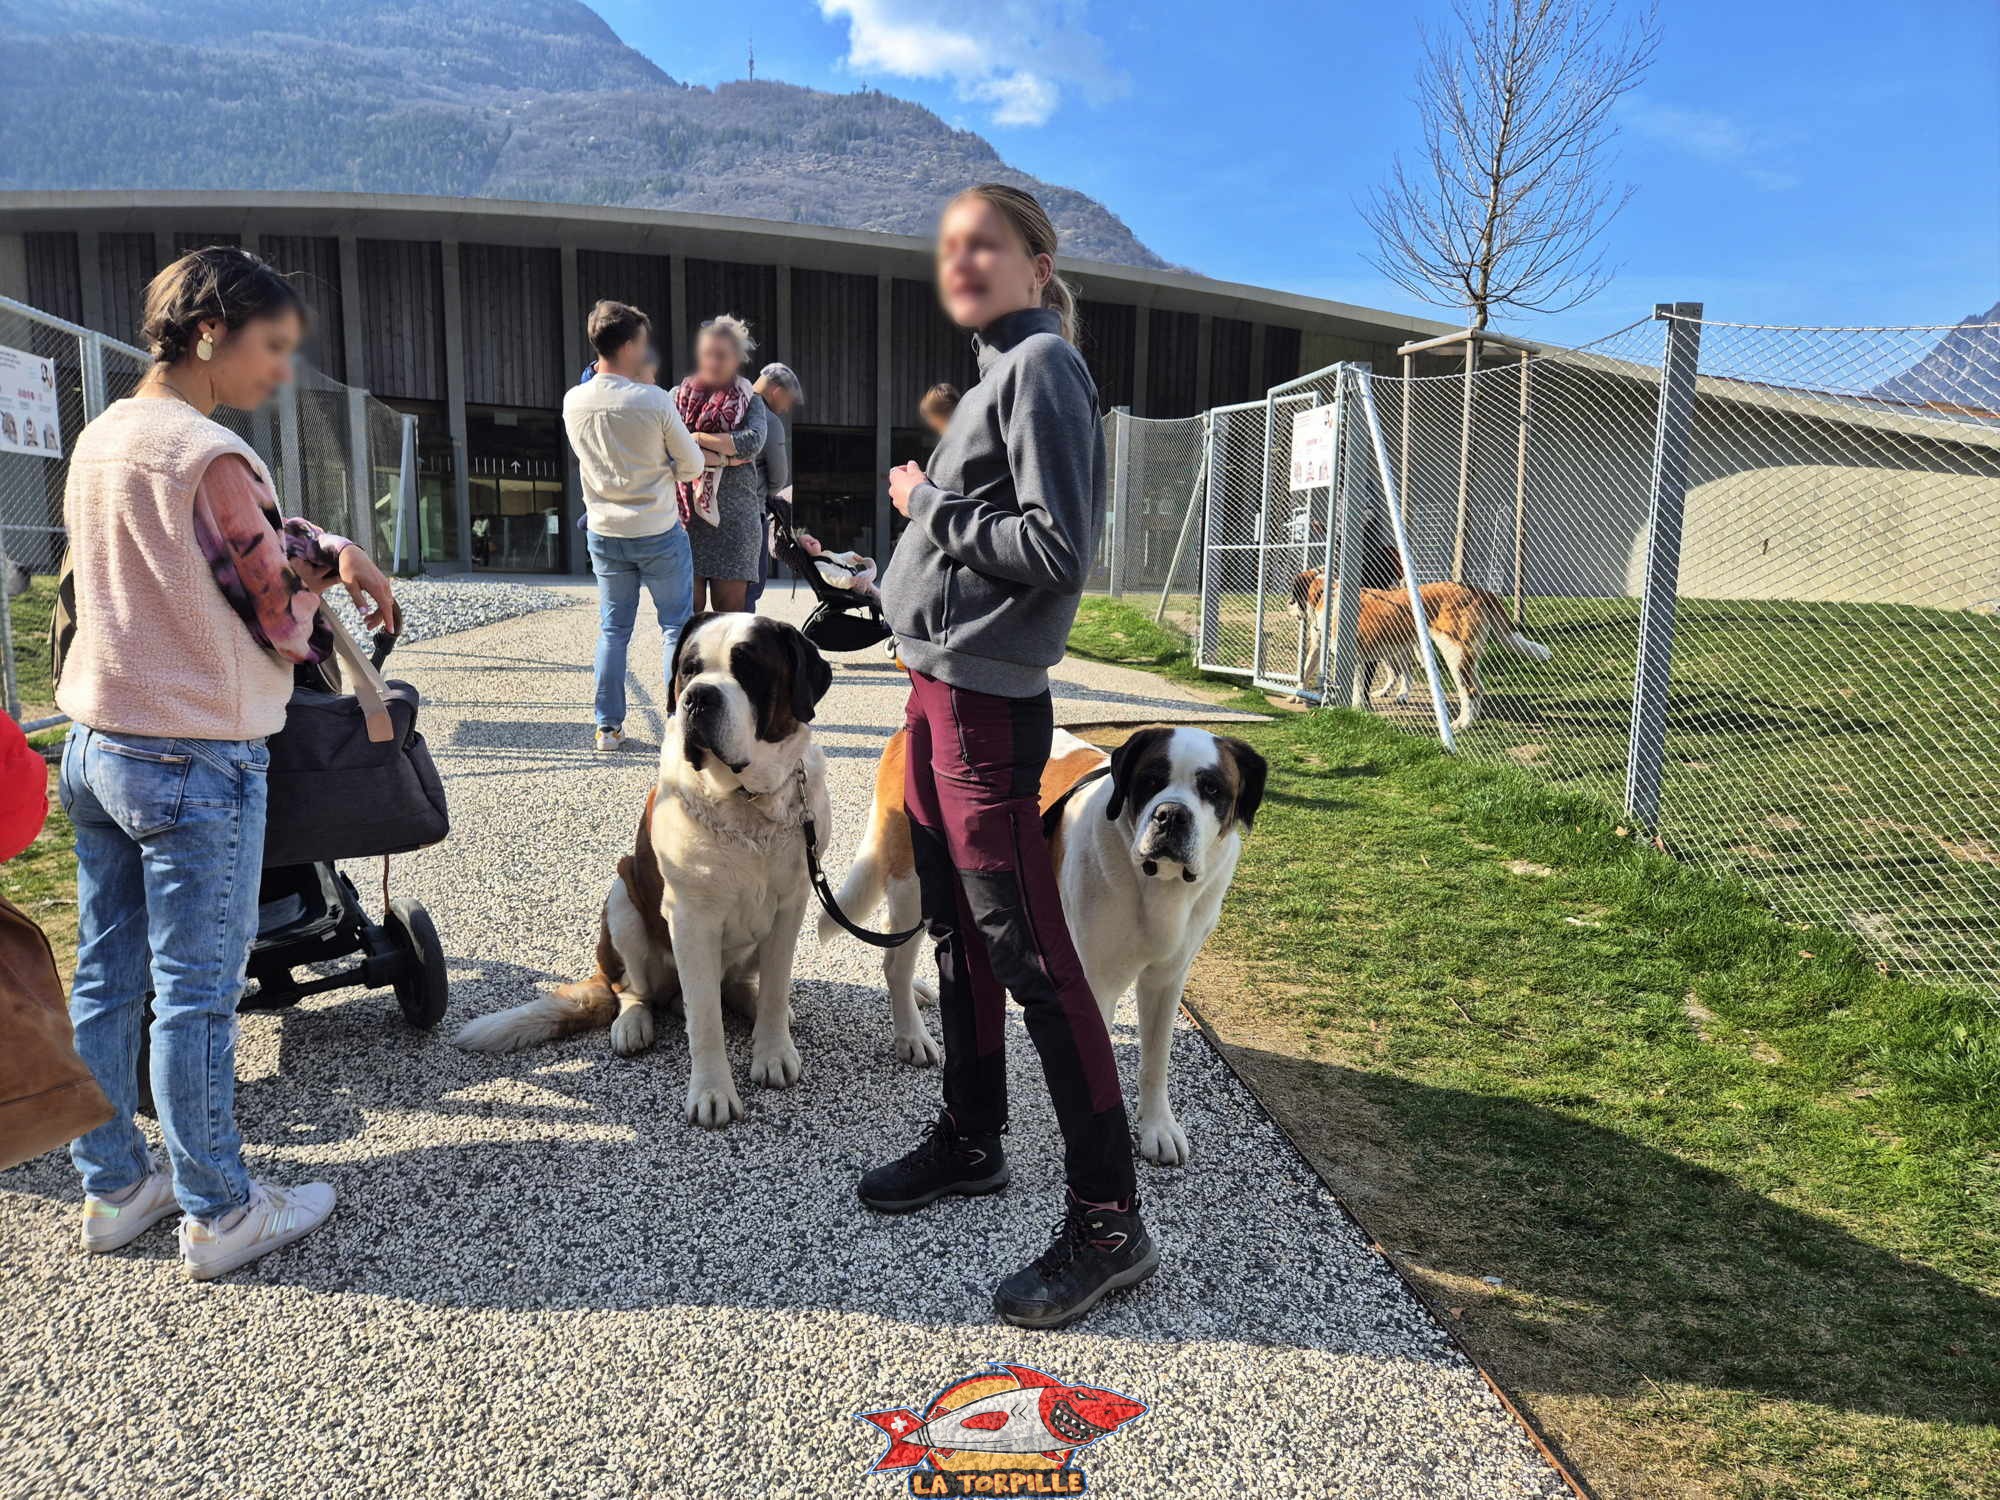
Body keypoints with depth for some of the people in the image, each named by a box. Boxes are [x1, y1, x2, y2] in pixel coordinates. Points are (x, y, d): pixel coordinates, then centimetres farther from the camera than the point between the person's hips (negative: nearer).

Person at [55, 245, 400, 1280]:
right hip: (194, 763, -9)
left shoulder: (99, 437, 9)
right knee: (195, 997, 2)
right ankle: (219, 1215, 16)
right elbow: (282, 621, -13)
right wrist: (324, 574, 7)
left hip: (93, 745, 9)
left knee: (104, 980, 15)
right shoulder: (212, 459, -18)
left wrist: (321, 553, 3)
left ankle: (112, 1189, 29)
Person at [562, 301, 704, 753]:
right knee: (677, 625, 9)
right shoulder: (654, 400, -17)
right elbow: (691, 466, -9)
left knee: (613, 628, 14)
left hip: (604, 532, 4)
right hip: (659, 532, -4)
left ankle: (608, 725, 15)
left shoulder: (574, 402, -3)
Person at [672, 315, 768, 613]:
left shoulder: (750, 402, 11)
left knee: (730, 614, 0)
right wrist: (725, 454, -11)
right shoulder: (678, 396, 12)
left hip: (734, 519, 0)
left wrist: (697, 438, -7)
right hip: (685, 517, 0)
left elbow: (753, 441, -9)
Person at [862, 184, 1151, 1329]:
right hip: (940, 692, 10)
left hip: (989, 708, -10)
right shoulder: (997, 373, 17)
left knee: (1032, 954, -7)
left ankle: (1108, 1221, 2)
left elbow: (1056, 549, -20)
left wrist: (929, 504, -11)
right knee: (958, 929, 17)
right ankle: (972, 1138, 34)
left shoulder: (1045, 368, -10)